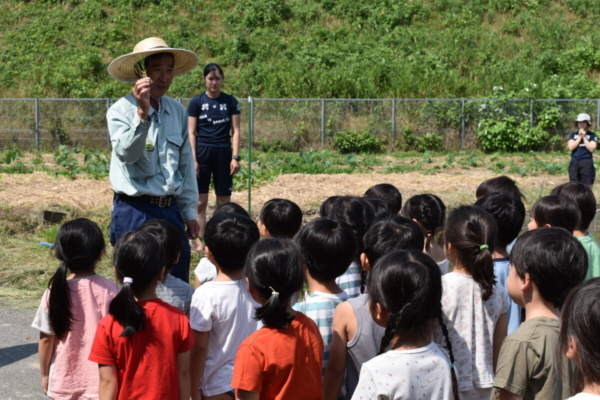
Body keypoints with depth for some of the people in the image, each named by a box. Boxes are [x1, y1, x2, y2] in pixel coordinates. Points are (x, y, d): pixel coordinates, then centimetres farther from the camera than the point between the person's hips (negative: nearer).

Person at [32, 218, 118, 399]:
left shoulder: (55, 291, -11)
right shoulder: (108, 290, -14)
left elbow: (46, 339, -4)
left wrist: (45, 374, 10)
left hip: (64, 380, 1)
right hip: (100, 380, -1)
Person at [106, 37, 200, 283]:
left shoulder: (177, 111, 9)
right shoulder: (121, 110, -7)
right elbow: (126, 153, -25)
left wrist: (189, 211, 15)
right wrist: (142, 112, -36)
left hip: (170, 211, 6)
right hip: (135, 211, -5)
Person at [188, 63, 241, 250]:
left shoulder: (230, 101, 5)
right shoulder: (196, 102, 2)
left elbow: (235, 131, 4)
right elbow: (191, 133, 1)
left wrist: (235, 157, -5)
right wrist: (193, 159, -7)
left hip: (223, 152, 1)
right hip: (202, 152, -1)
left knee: (224, 201, 4)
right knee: (200, 201, -1)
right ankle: (200, 241, 5)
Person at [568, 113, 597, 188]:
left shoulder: (592, 135, 3)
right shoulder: (573, 135, 12)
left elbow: (592, 149, -9)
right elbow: (571, 147, -2)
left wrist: (584, 137, -7)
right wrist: (580, 137, -4)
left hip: (587, 163, -3)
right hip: (574, 163, 3)